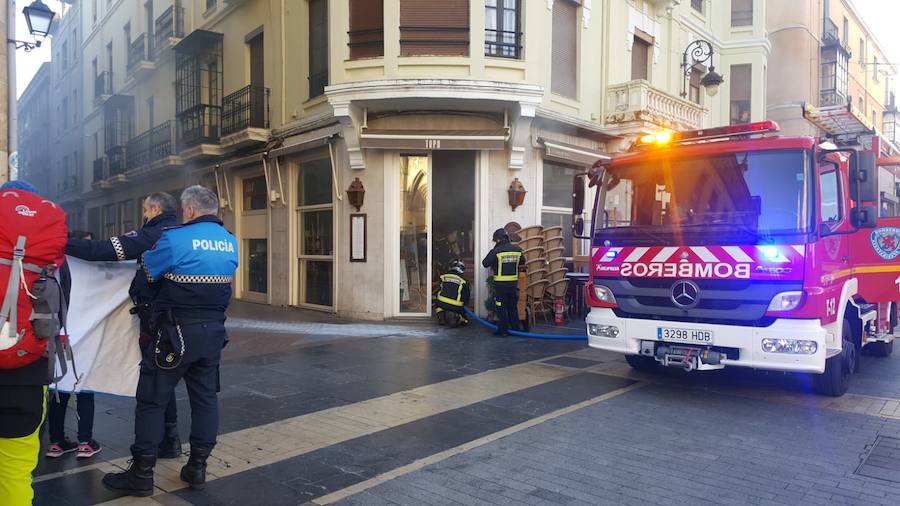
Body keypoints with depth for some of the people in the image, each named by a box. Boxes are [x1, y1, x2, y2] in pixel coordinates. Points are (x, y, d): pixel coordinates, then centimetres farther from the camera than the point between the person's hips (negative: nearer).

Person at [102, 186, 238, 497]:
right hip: (214, 330, 6)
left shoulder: (177, 238, -13)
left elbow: (147, 272, -1)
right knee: (205, 397, 11)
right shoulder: (231, 242, 7)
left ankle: (142, 474, 10)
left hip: (178, 331, -6)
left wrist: (147, 253, 20)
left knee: (151, 399, 4)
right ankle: (197, 468, 18)